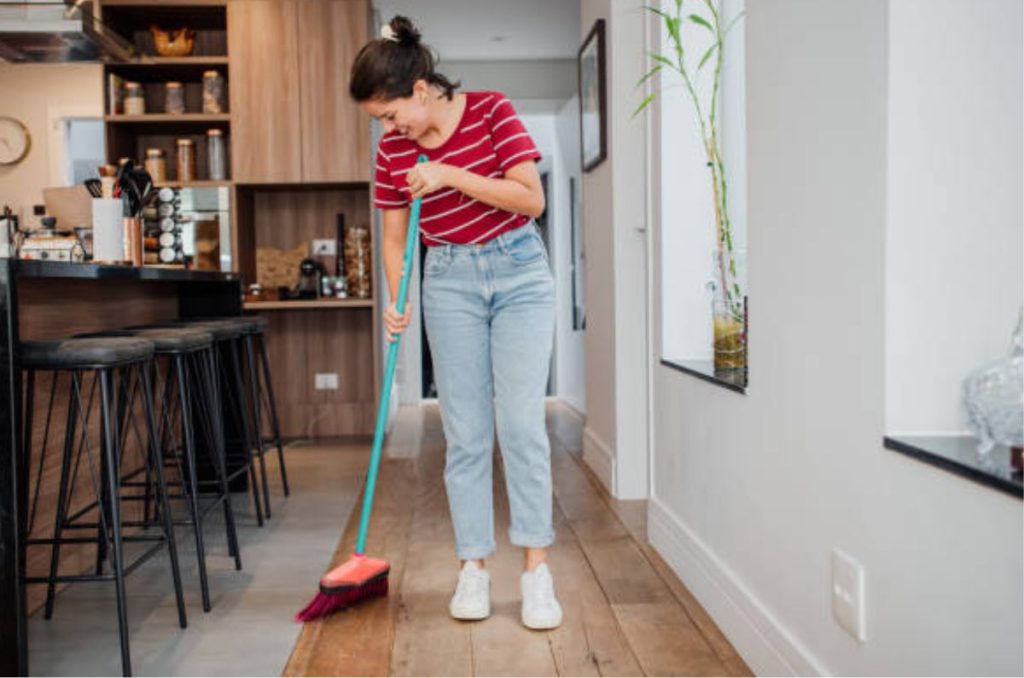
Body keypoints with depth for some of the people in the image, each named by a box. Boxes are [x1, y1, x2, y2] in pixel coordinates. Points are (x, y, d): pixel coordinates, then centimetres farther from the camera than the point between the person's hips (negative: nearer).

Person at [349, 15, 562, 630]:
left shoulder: (492, 111, -9)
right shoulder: (393, 151, 0)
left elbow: (532, 198, -13)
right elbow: (394, 238, 4)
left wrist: (450, 176, -21)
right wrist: (396, 303, -11)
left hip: (520, 272, -2)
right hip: (450, 283, 3)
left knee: (521, 423, -8)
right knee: (466, 433, 1)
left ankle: (537, 569, 1)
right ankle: (474, 567, 12)